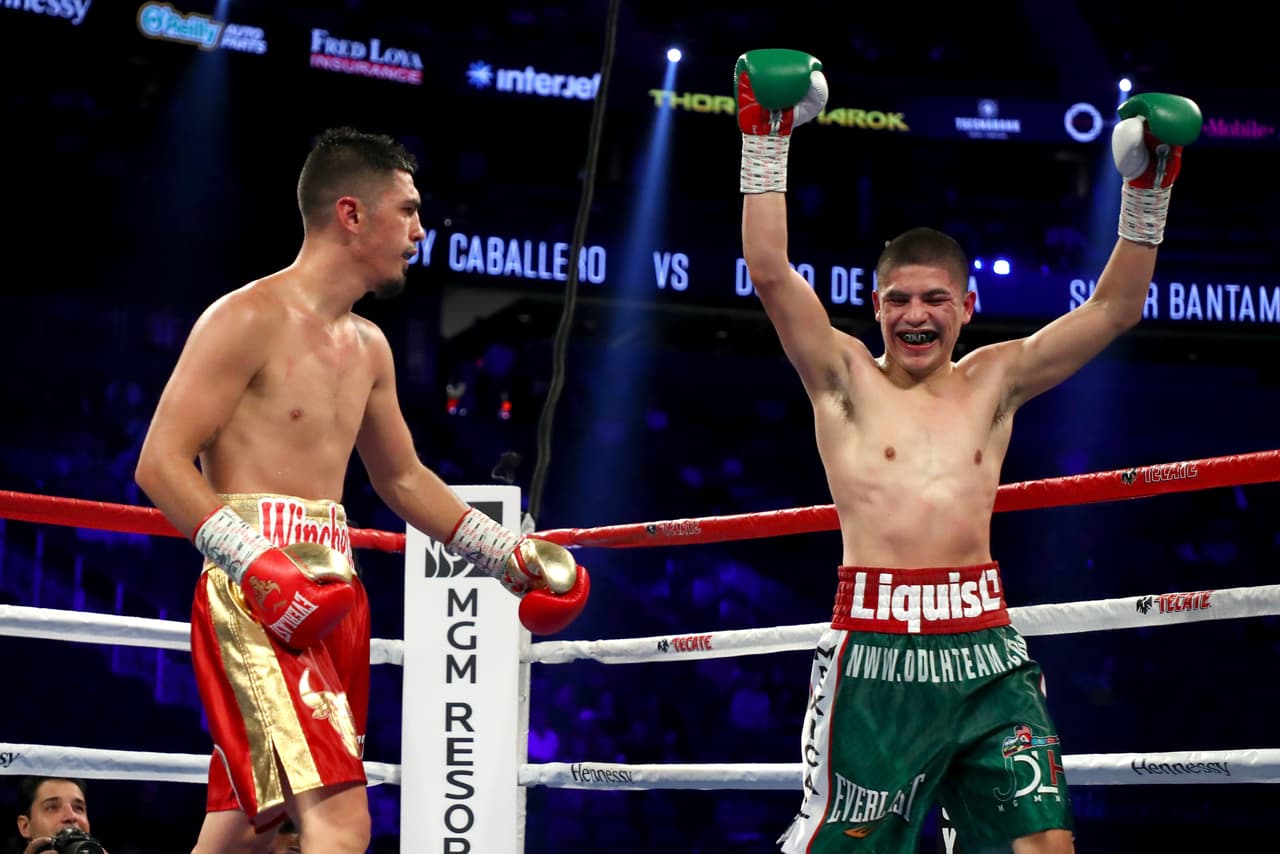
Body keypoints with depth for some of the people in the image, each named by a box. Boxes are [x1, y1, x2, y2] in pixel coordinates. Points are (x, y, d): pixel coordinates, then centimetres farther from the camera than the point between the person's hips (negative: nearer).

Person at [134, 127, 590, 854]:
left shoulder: (368, 348, 18)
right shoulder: (248, 320, -8)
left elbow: (403, 478, 30)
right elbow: (160, 464, -13)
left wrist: (509, 554, 23)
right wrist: (257, 564, -25)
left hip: (333, 596, 9)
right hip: (257, 595, -9)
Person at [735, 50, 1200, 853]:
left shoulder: (994, 381, 16)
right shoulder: (846, 378, 8)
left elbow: (1115, 308, 15)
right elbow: (771, 272, -3)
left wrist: (1148, 189, 8)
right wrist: (767, 143, -6)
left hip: (987, 654, 3)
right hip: (877, 655, -3)